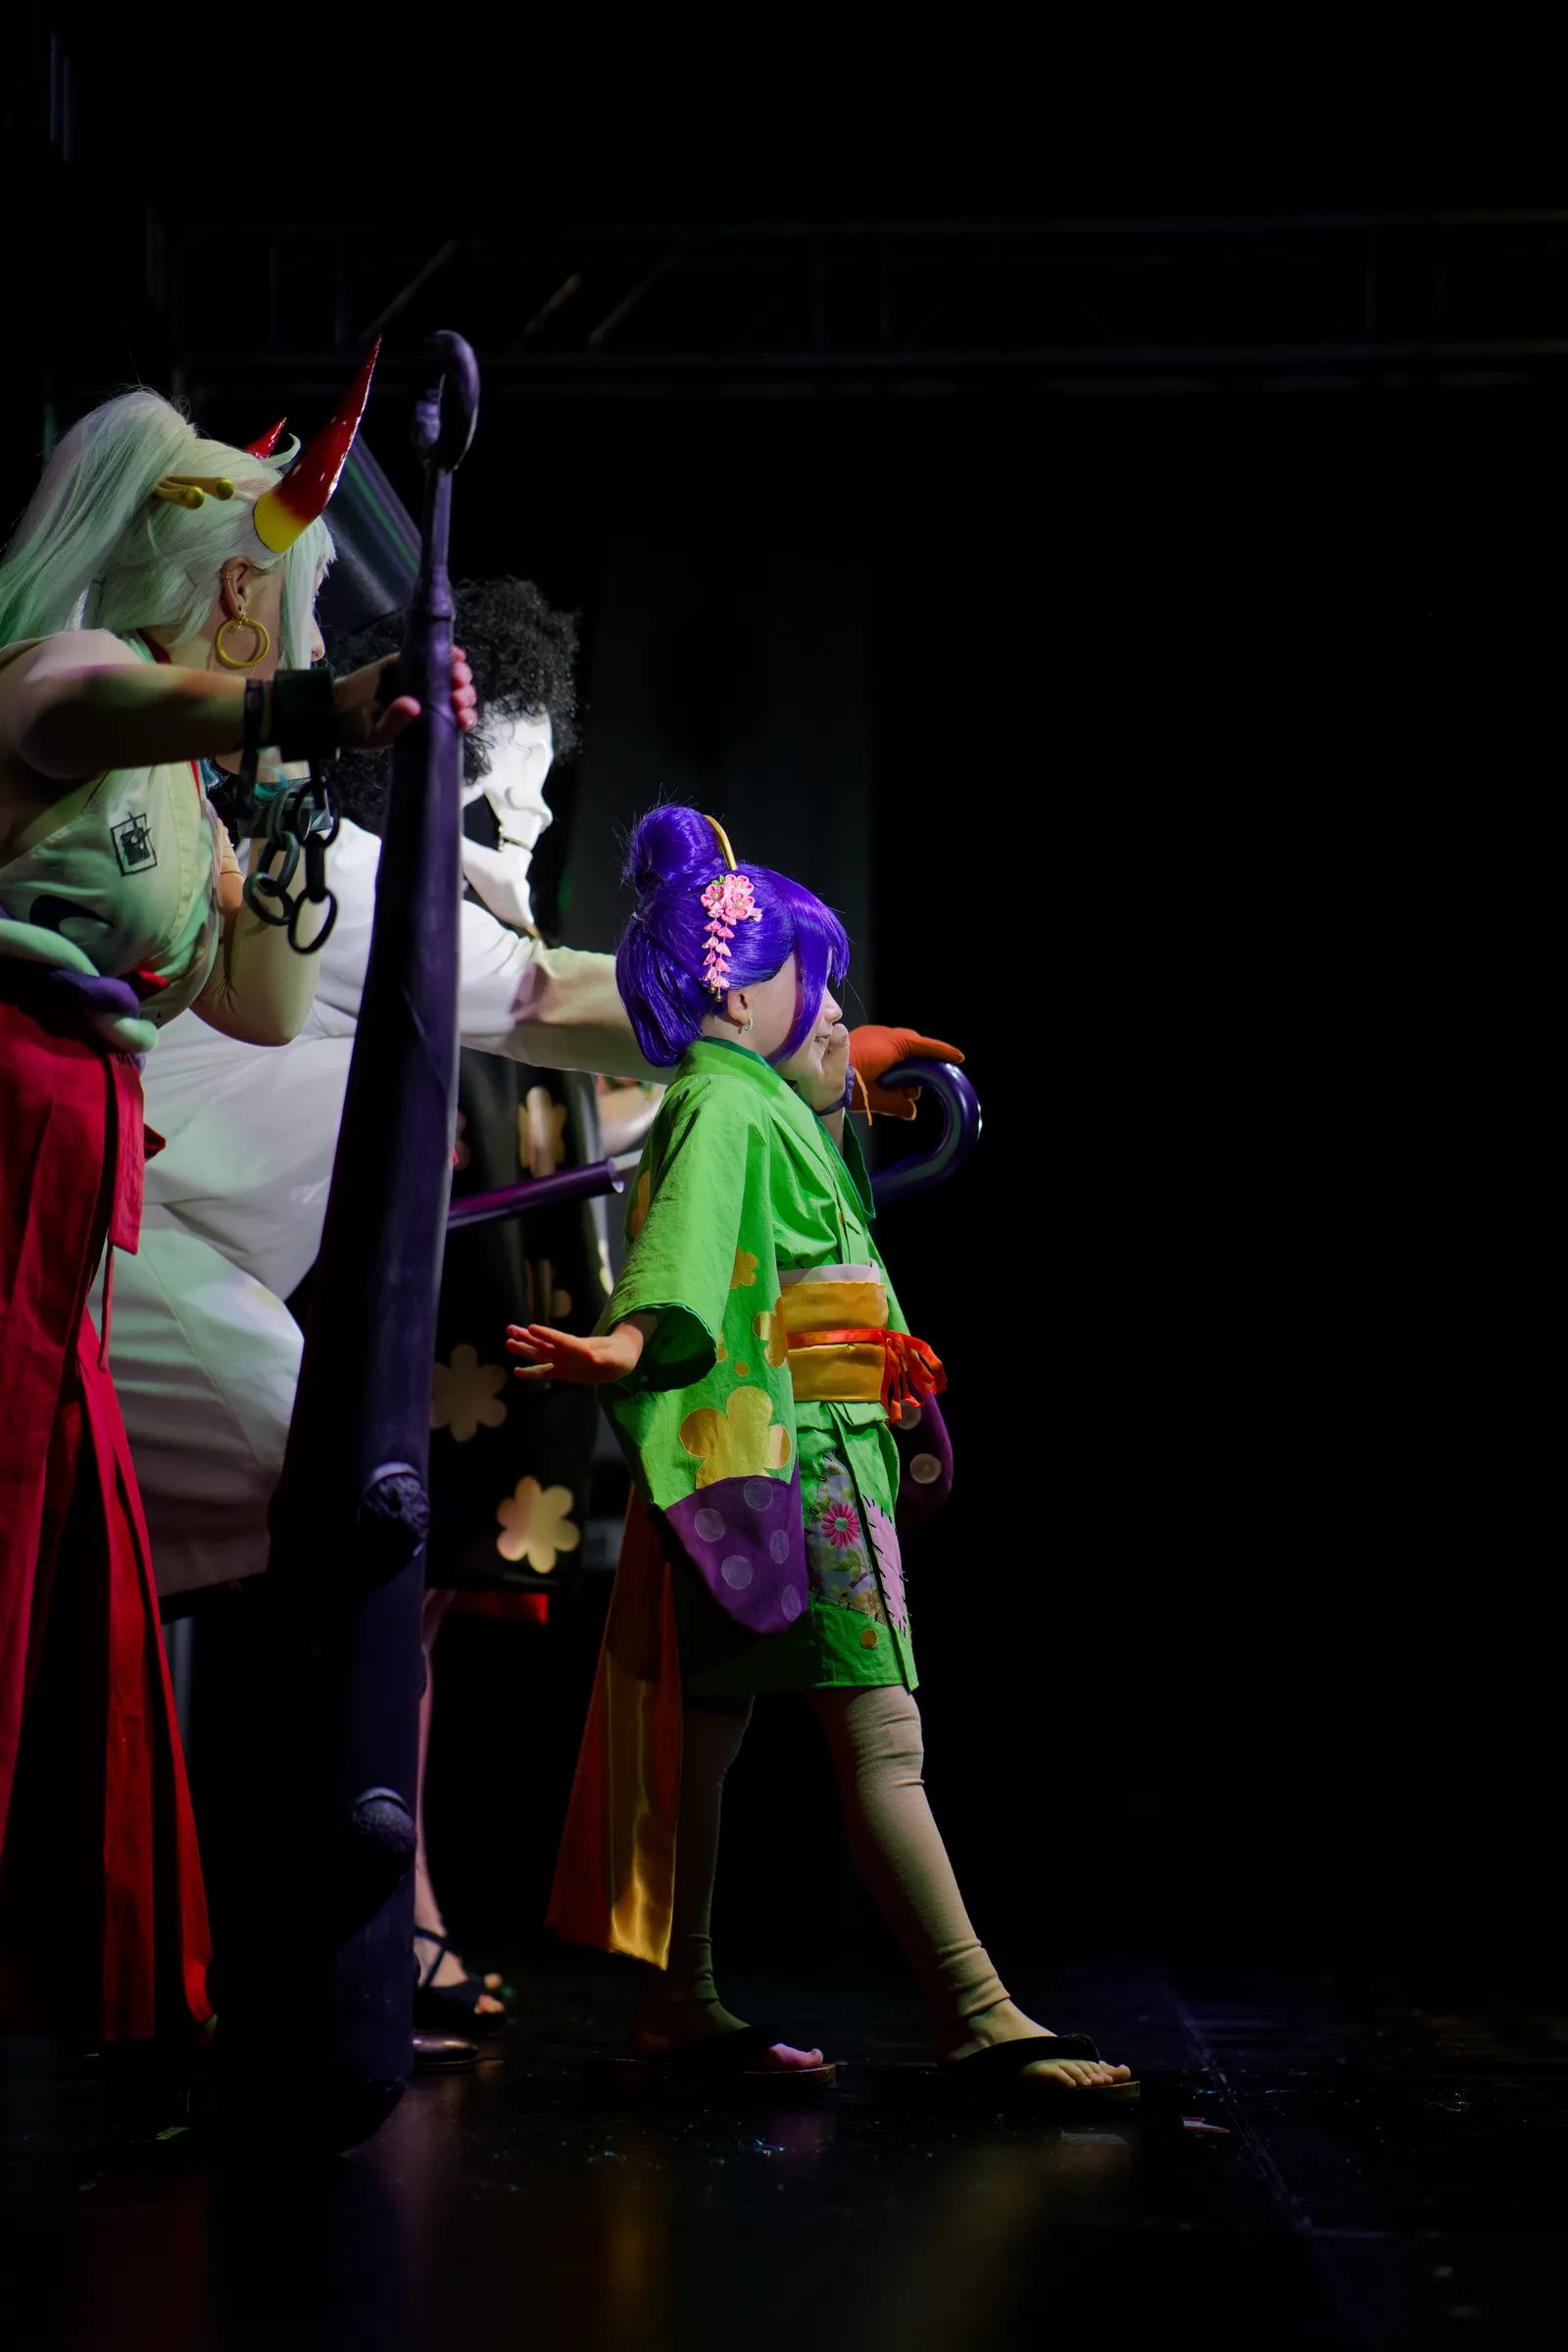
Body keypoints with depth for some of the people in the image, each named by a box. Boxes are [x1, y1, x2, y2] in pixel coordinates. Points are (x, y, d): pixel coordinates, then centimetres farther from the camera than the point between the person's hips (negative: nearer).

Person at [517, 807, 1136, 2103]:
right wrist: (634, 1339, -43)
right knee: (882, 1738, -14)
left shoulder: (767, 1110, 22)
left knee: (709, 1732, 11)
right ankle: (977, 2018, -16)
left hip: (816, 1457, 11)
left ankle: (680, 2003, 16)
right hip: (786, 1454, -11)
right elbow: (684, 1237, -27)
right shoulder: (724, 1108, -9)